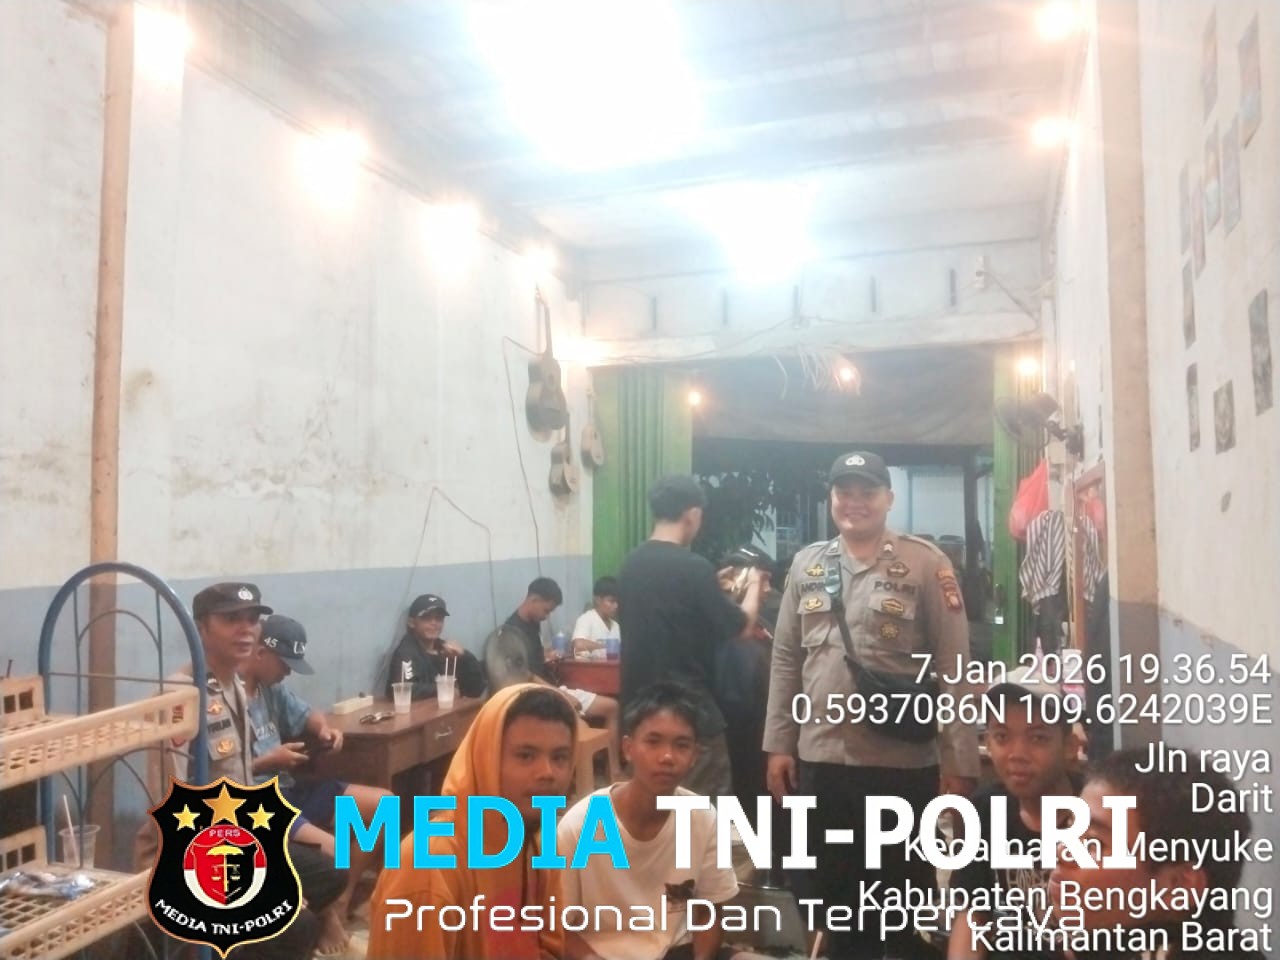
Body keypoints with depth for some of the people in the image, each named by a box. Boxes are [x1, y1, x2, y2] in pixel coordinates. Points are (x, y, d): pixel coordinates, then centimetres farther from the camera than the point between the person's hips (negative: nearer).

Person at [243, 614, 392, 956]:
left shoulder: (271, 686, 8)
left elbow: (304, 714, 23)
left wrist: (324, 729, 1)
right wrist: (268, 762, -21)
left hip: (287, 789, 10)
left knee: (383, 804, 5)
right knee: (333, 853, -29)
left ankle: (340, 903, 11)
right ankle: (325, 913, 7)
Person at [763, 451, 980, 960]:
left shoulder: (924, 563, -5)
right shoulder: (807, 564, 7)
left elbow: (954, 667, -6)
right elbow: (786, 660, 9)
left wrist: (960, 763, -9)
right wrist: (778, 744, 6)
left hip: (903, 764, -3)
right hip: (819, 760, 4)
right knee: (828, 895, 16)